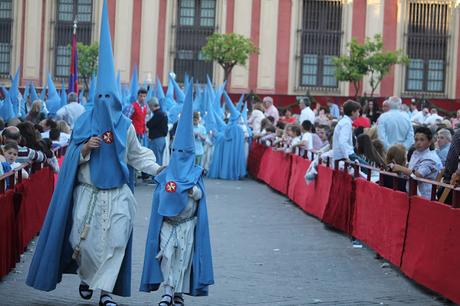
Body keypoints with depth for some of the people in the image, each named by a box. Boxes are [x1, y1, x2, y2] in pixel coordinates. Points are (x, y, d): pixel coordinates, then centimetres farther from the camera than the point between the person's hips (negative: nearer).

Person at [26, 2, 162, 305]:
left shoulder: (126, 126, 2)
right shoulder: (85, 122, -1)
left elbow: (137, 153, 11)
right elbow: (73, 157, 0)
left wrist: (155, 167, -4)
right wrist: (86, 148, -20)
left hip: (117, 193, 1)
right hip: (88, 192, 0)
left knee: (115, 241, -5)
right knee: (85, 239, 3)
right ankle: (87, 276, 31)